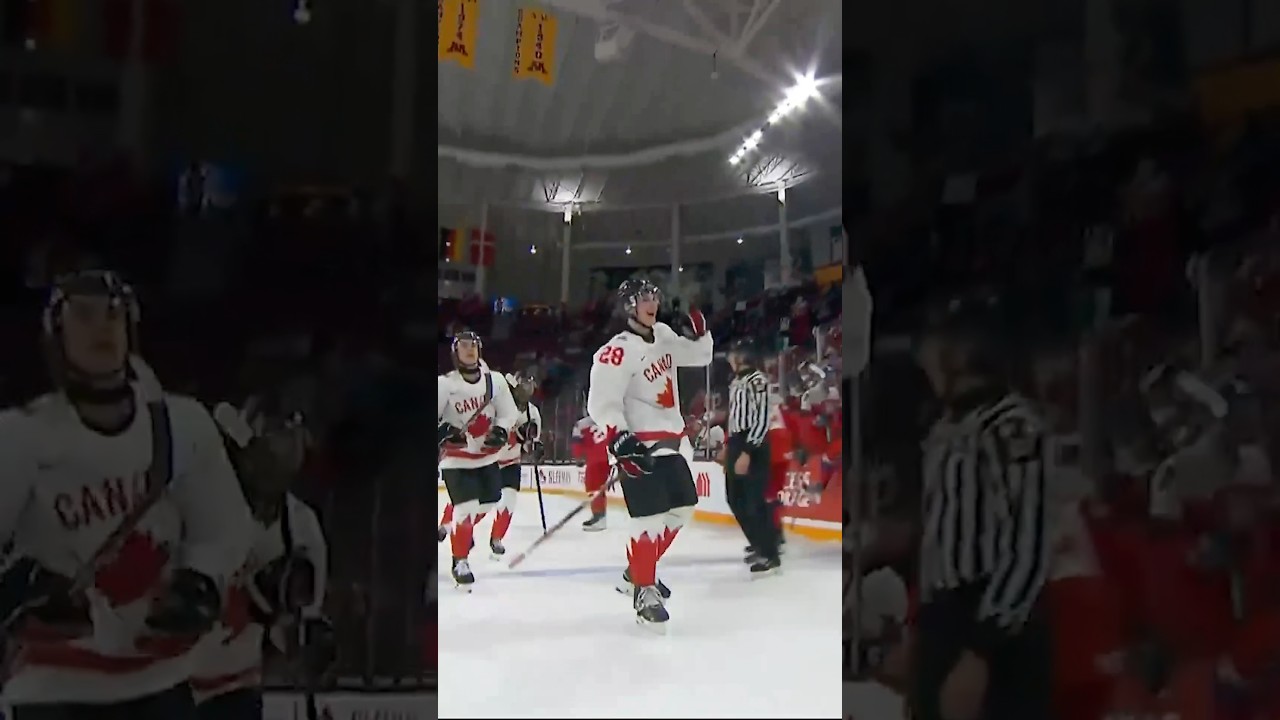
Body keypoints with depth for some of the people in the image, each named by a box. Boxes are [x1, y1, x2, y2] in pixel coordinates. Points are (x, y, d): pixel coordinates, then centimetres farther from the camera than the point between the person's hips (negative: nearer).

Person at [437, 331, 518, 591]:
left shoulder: (495, 381, -5)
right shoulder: (444, 384, -15)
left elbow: (508, 411, 3)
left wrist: (501, 431, -15)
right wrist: (441, 431, -27)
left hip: (487, 455, 5)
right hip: (456, 458, -5)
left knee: (488, 502, 19)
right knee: (466, 508, -15)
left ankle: (464, 529, 50)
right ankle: (460, 562, -1)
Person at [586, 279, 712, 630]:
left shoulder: (663, 335, 8)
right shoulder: (618, 351, -16)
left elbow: (699, 356, 18)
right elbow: (601, 402, -20)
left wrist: (698, 334, -3)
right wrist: (620, 440, -29)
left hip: (670, 440, 9)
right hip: (638, 444, -9)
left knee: (681, 509, 14)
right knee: (652, 518, -14)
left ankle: (636, 572, 27)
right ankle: (644, 591, -3)